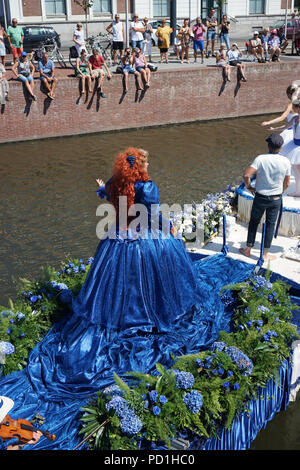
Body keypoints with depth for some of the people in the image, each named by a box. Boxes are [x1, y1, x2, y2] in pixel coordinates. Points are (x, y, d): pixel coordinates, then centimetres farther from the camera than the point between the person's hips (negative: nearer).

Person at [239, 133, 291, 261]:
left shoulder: (260, 159, -14)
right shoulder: (285, 161, -8)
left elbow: (246, 175, -24)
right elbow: (287, 184, 0)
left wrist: (249, 186, -5)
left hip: (260, 197, -1)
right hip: (276, 199, 1)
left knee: (254, 222, 16)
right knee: (270, 225, 11)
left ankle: (248, 249, 23)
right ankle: (265, 253, 18)